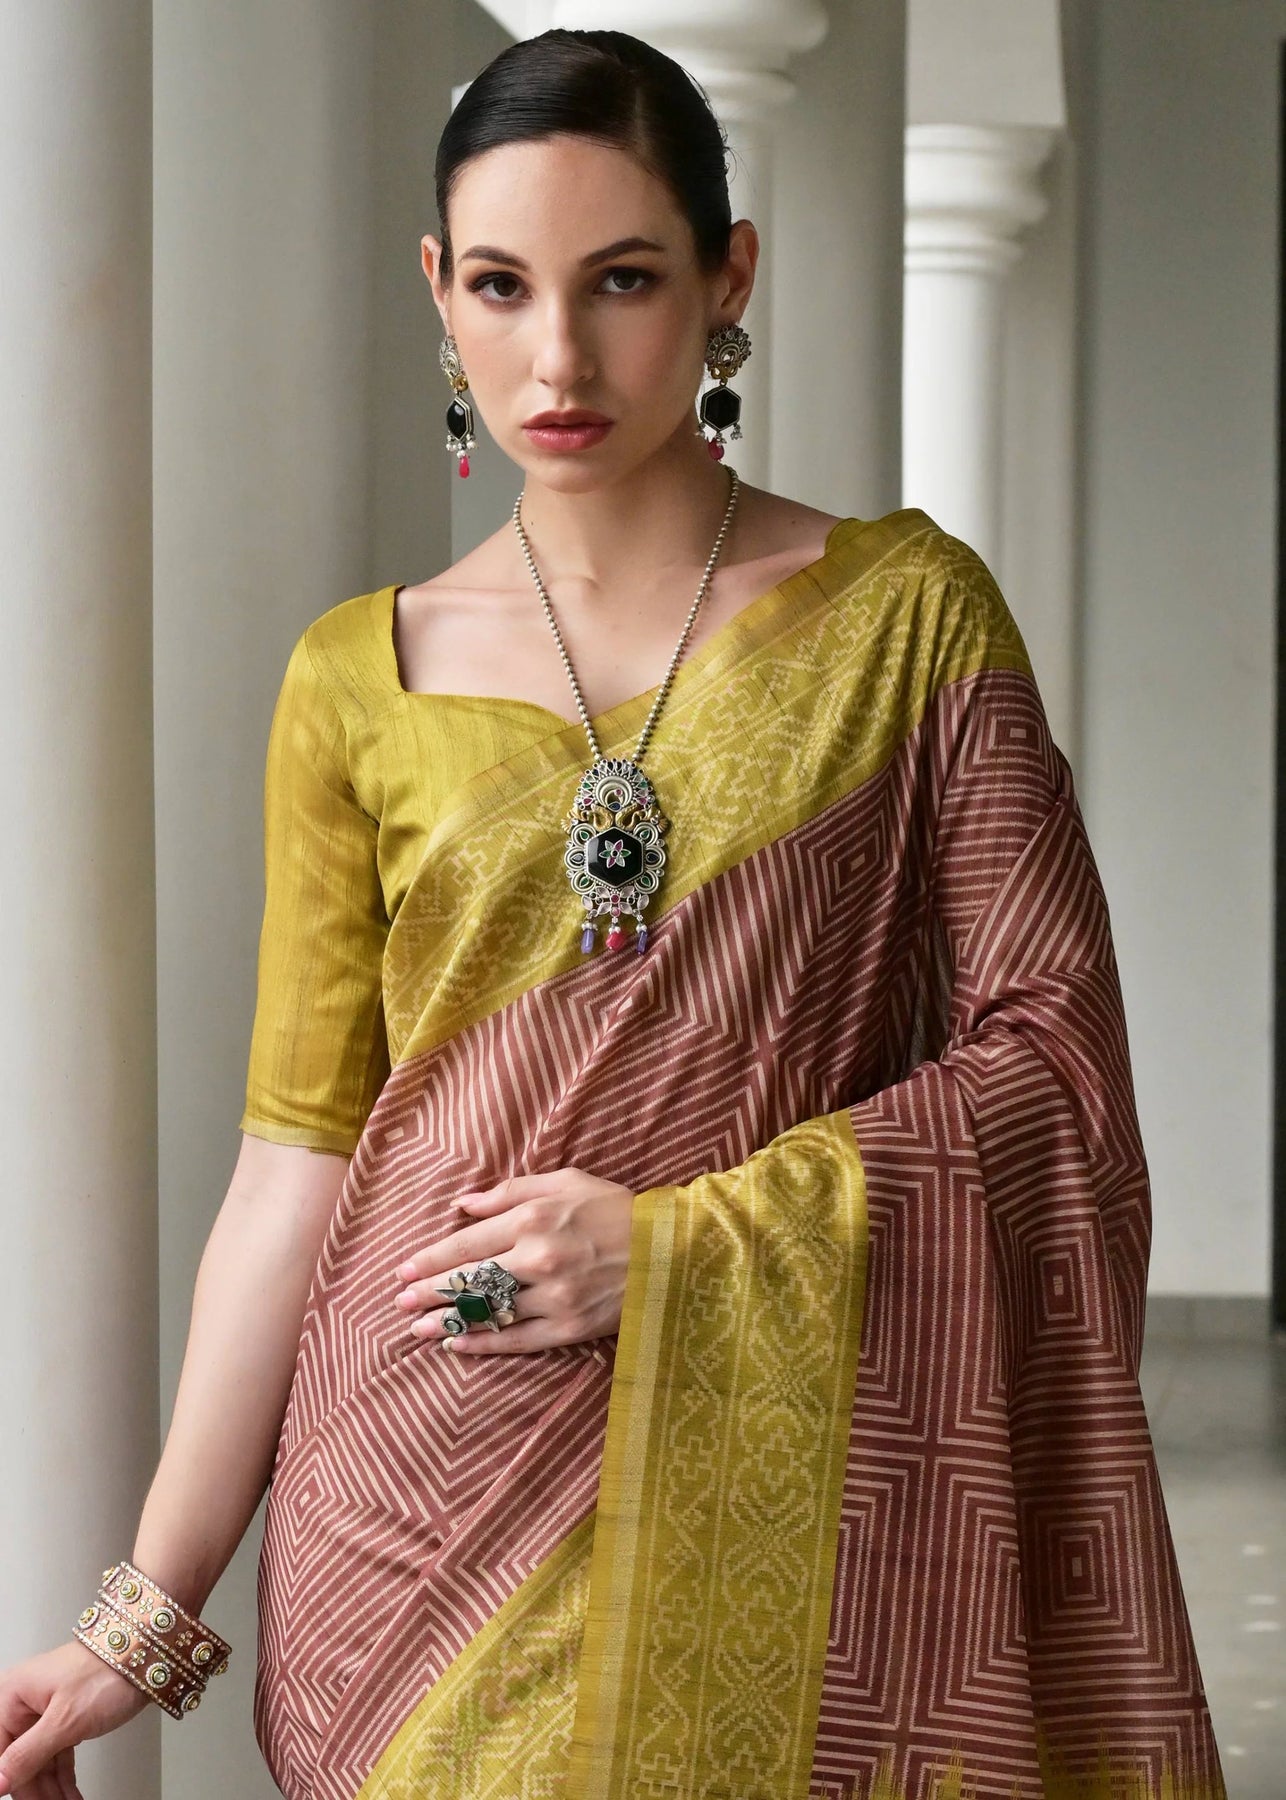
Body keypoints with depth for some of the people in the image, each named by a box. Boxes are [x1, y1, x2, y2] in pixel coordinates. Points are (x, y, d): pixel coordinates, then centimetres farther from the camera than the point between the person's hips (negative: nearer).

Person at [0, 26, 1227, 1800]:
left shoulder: (909, 612, 1)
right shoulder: (358, 680, 4)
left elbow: (1052, 1054, -3)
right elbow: (297, 1156, 4)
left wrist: (676, 1241, -13)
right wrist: (152, 1605, -1)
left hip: (771, 1510, -1)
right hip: (429, 1501, 1)